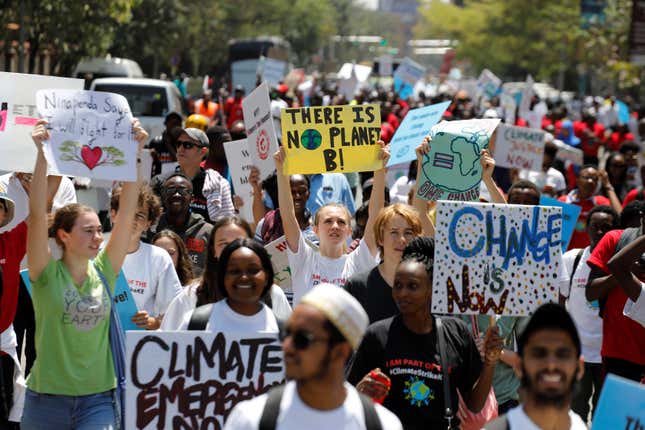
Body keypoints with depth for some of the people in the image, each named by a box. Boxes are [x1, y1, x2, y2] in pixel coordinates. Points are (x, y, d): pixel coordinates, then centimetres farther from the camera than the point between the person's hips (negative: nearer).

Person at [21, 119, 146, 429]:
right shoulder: (47, 274, -4)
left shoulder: (104, 272, 3)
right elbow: (37, 213, -16)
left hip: (98, 399, 2)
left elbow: (127, 211, -1)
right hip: (47, 399, -2)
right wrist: (42, 153, -25)